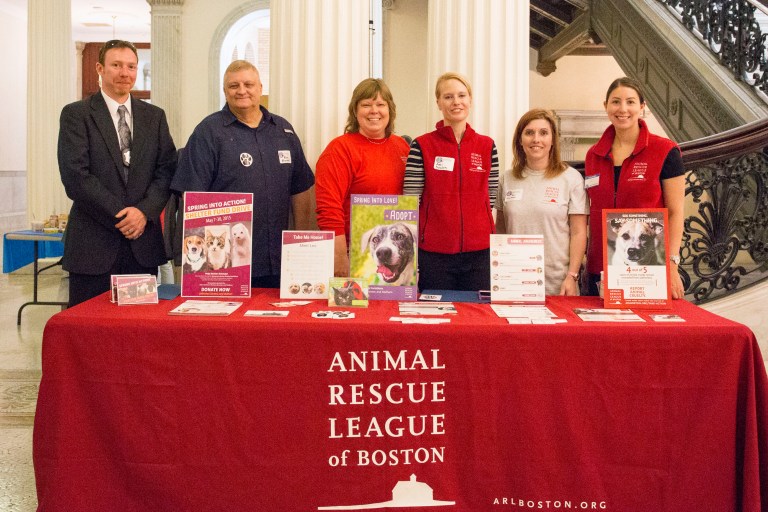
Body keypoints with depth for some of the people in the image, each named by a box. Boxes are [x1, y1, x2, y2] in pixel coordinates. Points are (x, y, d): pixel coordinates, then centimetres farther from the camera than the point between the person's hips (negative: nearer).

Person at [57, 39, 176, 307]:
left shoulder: (154, 116, 13)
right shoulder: (76, 114, 1)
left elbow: (167, 170, 6)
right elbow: (75, 176, -8)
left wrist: (145, 211, -10)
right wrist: (120, 217, -12)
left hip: (144, 243, 3)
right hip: (93, 243, -3)